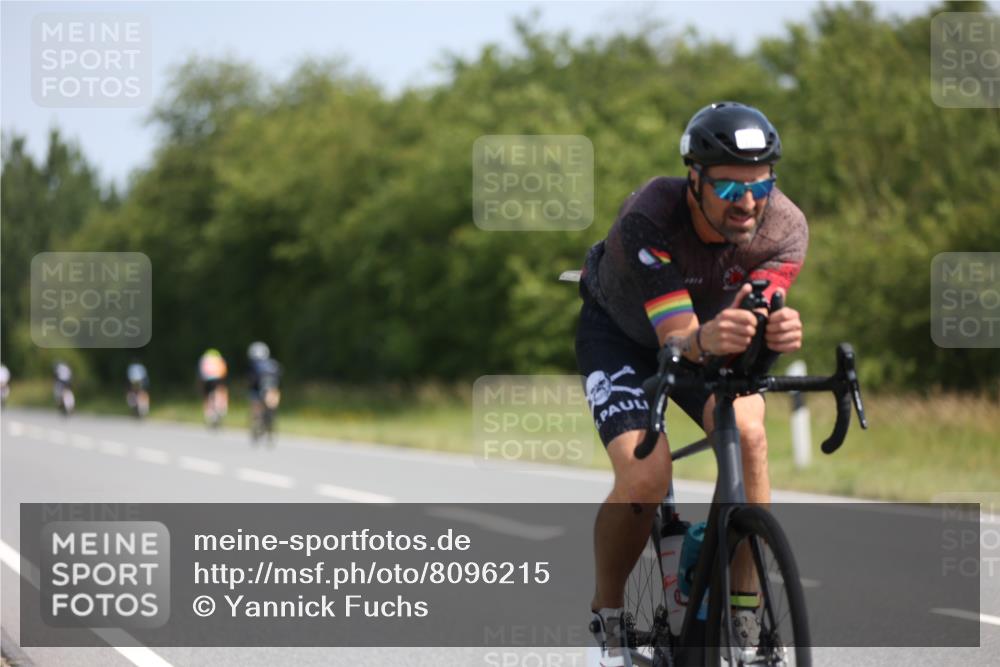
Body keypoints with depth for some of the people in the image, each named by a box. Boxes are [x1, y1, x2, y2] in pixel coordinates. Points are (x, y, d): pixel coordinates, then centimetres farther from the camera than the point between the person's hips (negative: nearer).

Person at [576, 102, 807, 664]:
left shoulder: (785, 226, -27)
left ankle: (745, 614, -14)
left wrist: (777, 332, -62)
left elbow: (758, 316, -37)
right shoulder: (648, 219, -37)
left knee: (747, 433, -28)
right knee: (645, 479, -25)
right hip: (621, 334, -3)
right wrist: (704, 343, -66)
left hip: (709, 330, 3)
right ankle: (608, 614, 2)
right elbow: (675, 341, -42)